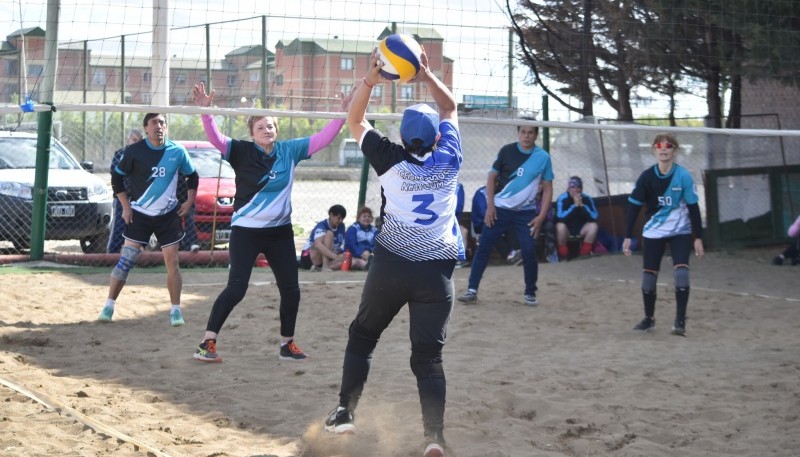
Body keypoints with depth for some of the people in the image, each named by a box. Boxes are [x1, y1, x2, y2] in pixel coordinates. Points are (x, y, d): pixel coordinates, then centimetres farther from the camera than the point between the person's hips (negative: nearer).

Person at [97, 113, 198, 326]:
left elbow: (192, 176, 11)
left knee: (172, 262, -1)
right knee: (126, 259, -6)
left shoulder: (177, 152, -4)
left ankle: (175, 310, 7)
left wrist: (189, 201, 1)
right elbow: (117, 176, 1)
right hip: (139, 214, -1)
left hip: (168, 215, 1)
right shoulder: (134, 151, -9)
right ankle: (109, 306, 2)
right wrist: (125, 206, -4)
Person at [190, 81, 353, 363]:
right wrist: (205, 111, -36)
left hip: (280, 231, 5)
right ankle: (206, 344, -7)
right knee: (236, 289, -12)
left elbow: (321, 139, 3)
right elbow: (216, 138, -22)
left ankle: (287, 345, 25)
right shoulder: (242, 152, -9)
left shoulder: (289, 150, 1)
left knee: (291, 289, 9)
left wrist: (342, 114, -6)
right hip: (246, 231, -5)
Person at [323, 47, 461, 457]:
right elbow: (450, 109, 18)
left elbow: (354, 120, 8)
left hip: (392, 265, -1)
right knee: (429, 356, 1)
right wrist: (426, 75, 11)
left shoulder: (391, 161, -3)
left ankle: (345, 411, 14)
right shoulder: (448, 160, 1)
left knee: (362, 337, 19)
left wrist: (370, 79, 0)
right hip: (438, 271, 1)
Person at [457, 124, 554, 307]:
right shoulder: (507, 151, -3)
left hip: (526, 212, -1)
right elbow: (492, 177, 4)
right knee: (483, 247, -3)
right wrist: (490, 205, -4)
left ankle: (530, 293, 9)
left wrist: (541, 216, -7)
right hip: (499, 209, 1)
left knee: (529, 251, -7)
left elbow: (547, 188, 1)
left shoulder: (543, 157, -4)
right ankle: (472, 290, 4)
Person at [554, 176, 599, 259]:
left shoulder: (587, 199, -8)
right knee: (560, 226, -34)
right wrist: (575, 205, -32)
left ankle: (584, 254, -11)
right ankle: (563, 255, -20)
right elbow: (561, 217, -32)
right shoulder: (562, 199, -17)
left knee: (593, 226, -23)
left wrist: (582, 205, -27)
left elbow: (594, 217, -17)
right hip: (567, 230, -3)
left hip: (581, 229, 3)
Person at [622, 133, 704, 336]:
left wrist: (698, 237, -8)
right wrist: (628, 237, -4)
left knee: (681, 273, -17)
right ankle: (649, 318, 24)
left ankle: (680, 321, -9)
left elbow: (693, 207, -8)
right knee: (648, 276, 3)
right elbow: (634, 206, -3)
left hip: (680, 231, -2)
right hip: (653, 232, 2)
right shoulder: (647, 177, -9)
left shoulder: (683, 176, -13)